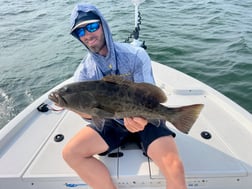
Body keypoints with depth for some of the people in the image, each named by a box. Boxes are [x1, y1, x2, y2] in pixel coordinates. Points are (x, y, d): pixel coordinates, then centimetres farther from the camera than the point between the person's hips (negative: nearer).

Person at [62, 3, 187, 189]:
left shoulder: (136, 55, -15)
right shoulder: (83, 72, -5)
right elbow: (90, 114, -8)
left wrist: (141, 118, -37)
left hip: (145, 118, -3)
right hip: (112, 121, 4)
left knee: (174, 168, -26)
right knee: (70, 153, -13)